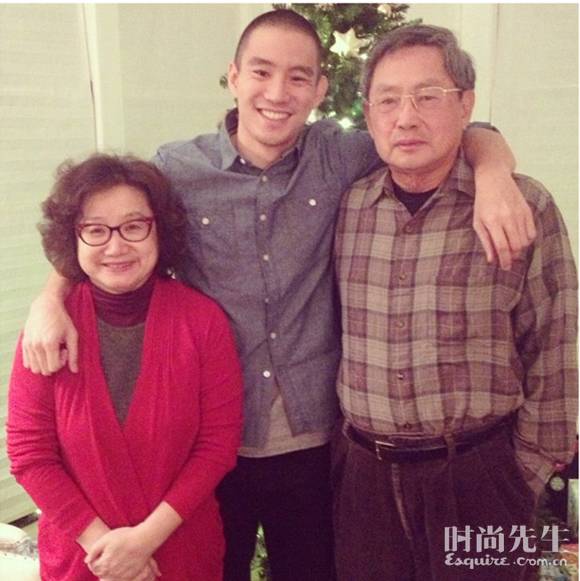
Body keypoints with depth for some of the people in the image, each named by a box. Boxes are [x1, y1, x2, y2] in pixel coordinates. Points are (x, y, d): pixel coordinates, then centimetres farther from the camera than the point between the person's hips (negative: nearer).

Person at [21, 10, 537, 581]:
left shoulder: (340, 159, -5)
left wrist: (493, 176, -19)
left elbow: (463, 135, 3)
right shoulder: (174, 170, -7)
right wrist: (50, 298, -11)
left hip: (314, 442, 1)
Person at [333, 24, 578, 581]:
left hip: (477, 476, -3)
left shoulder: (525, 207, -10)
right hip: (362, 473, 3)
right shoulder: (345, 209, 0)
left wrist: (525, 474, -1)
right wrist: (344, 442, 9)